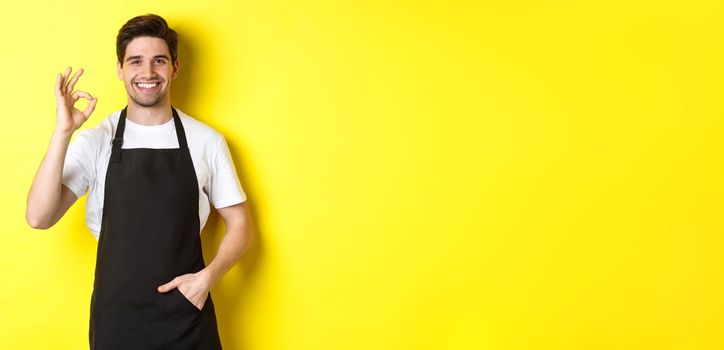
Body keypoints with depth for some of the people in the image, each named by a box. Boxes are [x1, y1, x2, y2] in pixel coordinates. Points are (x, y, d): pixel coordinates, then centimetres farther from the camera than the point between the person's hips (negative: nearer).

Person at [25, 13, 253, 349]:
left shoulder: (207, 141, -2)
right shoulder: (95, 141, -3)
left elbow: (239, 226, 4)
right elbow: (39, 217, -13)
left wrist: (208, 276, -12)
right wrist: (63, 131, -20)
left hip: (187, 313, 0)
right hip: (115, 316, 0)